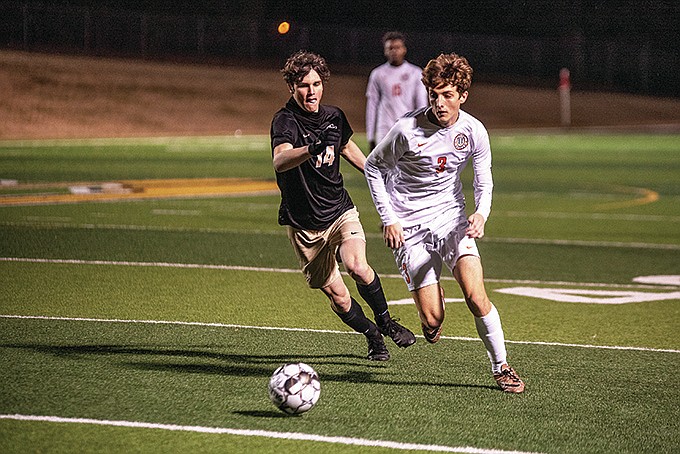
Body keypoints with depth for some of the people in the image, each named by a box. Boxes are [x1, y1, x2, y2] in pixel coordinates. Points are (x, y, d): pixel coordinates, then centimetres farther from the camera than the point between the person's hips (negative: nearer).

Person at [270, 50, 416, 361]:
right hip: (304, 224, -3)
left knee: (357, 266, -24)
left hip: (340, 210, 3)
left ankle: (385, 321, 1)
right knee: (335, 293, 0)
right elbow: (280, 162, -38)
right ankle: (372, 337, 26)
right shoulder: (285, 121, -17)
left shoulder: (334, 116, 1)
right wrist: (312, 148, -57)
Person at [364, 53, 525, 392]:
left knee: (476, 296, -17)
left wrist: (481, 214, -18)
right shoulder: (408, 129, -17)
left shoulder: (474, 132, -7)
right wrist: (388, 219, -9)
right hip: (408, 225, -2)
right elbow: (373, 167, -3)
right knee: (432, 319, -7)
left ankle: (501, 367, 0)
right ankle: (431, 307, 32)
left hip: (450, 216, 2)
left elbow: (484, 182, 4)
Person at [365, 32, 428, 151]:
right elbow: (372, 106, 10)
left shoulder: (415, 73, 7)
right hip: (385, 131, 0)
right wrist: (370, 136, 7)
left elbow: (422, 105, 6)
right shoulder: (377, 74, 8)